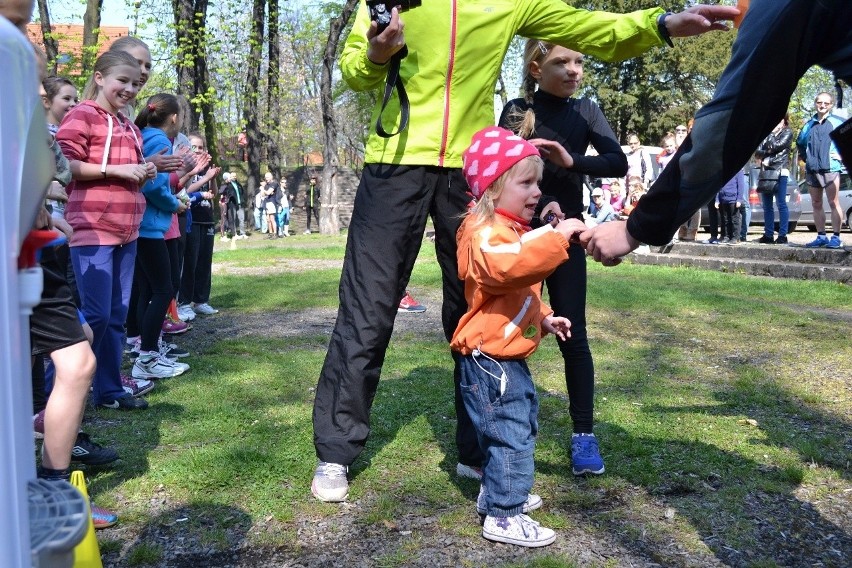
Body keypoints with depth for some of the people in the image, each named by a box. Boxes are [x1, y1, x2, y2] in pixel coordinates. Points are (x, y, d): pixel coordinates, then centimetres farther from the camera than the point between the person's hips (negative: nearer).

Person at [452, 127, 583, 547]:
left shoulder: (513, 230, 17)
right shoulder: (485, 233, -19)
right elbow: (510, 265, -42)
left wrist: (544, 318, 18)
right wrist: (557, 237, -40)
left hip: (510, 357, 11)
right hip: (490, 358, -11)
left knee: (521, 429, 21)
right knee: (510, 436, -8)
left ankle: (496, 492, 36)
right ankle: (503, 517, 2)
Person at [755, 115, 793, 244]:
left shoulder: (787, 132, 6)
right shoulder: (767, 133, 22)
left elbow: (775, 146, -9)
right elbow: (758, 151, 12)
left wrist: (771, 133, 5)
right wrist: (767, 152, -7)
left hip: (780, 172, -6)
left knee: (781, 204, -7)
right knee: (767, 206, 4)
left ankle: (782, 235, -8)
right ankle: (768, 235, 6)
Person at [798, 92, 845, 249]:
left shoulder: (837, 122, 2)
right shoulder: (809, 124, 16)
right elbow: (800, 142, 31)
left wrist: (841, 155, -4)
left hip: (830, 168, -5)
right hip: (812, 170, 5)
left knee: (833, 203, -6)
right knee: (816, 204, 7)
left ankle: (836, 237, -5)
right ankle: (821, 236, 13)